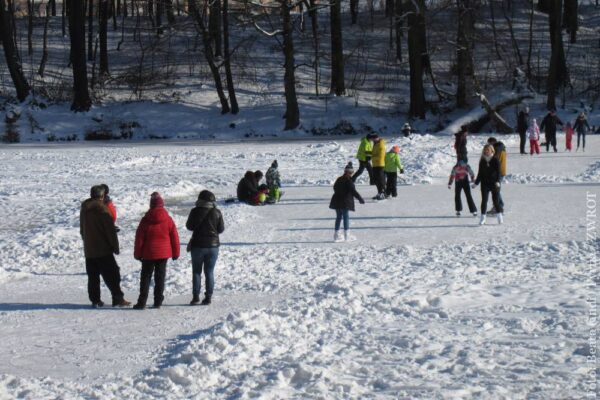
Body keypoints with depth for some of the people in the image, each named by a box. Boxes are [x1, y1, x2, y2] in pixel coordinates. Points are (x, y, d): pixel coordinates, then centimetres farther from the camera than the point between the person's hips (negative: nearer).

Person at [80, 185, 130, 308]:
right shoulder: (102, 209, -14)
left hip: (89, 250, 6)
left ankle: (95, 300, 7)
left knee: (93, 276, 9)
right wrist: (115, 246, -8)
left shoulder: (84, 209, 9)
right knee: (112, 275, -3)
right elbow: (110, 230, -15)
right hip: (103, 249, -6)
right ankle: (118, 299, -6)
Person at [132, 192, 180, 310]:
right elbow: (175, 237, 0)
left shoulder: (146, 220, -6)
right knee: (160, 277, 7)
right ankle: (158, 302, 5)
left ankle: (142, 302, -1)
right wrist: (175, 253, 10)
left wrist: (137, 254, 6)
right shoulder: (168, 219, -3)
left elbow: (139, 238, -3)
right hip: (163, 253, 1)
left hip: (148, 254, -1)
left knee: (145, 277, 5)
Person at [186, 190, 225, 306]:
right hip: (213, 245, 2)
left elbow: (189, 226, 1)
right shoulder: (217, 212, -6)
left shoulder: (195, 211, -10)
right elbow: (221, 229, 1)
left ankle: (196, 297, 2)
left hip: (198, 245, -1)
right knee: (209, 272, 8)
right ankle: (208, 297, 4)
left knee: (196, 271, 7)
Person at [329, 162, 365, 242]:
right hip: (345, 202, -7)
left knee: (338, 217, 14)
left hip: (337, 201, 7)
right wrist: (360, 199, -10)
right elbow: (353, 191, -17)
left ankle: (336, 234, 17)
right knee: (346, 217, -2)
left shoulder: (339, 179, 10)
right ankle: (347, 235, -3)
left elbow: (335, 188, 23)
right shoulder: (348, 181, -13)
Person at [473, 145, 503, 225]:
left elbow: (498, 172, -7)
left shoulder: (495, 160, -3)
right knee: (484, 200, -2)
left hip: (494, 183, -3)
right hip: (485, 184, 3)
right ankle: (483, 217, 0)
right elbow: (480, 173, 13)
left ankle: (499, 215, 17)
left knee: (495, 200, 2)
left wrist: (497, 181, -19)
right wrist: (476, 183, 12)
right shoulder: (482, 161, 6)